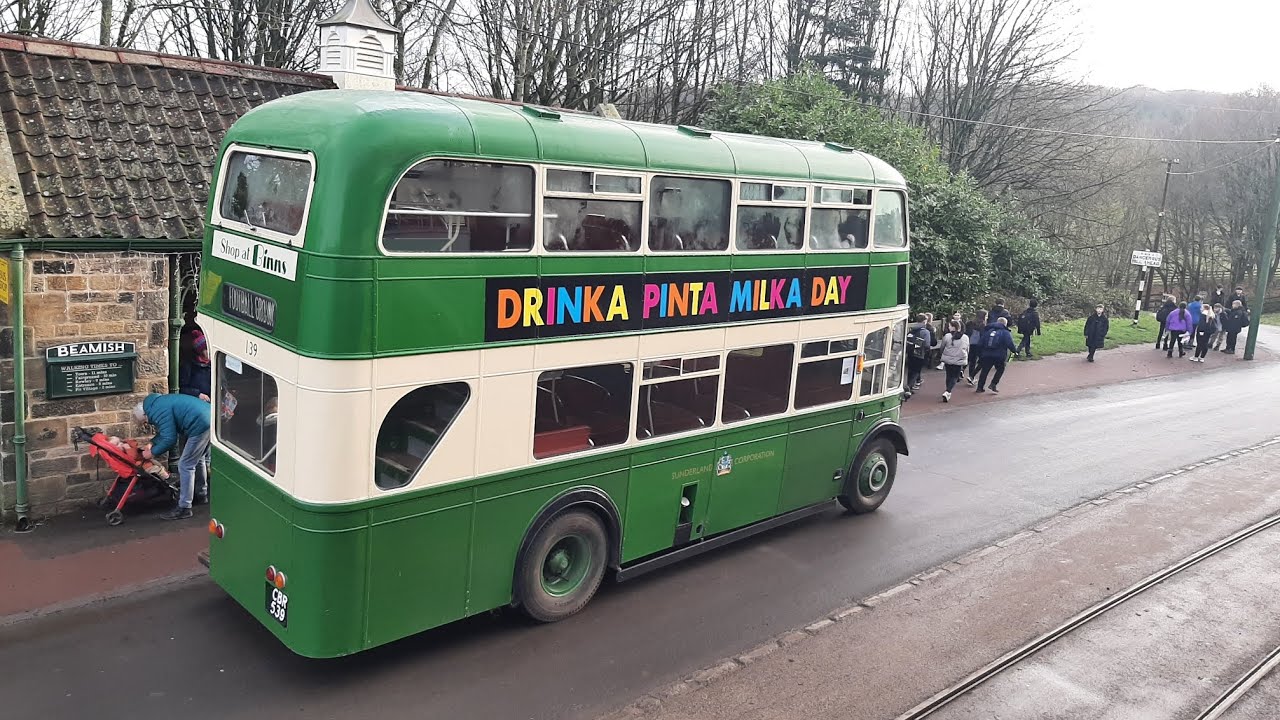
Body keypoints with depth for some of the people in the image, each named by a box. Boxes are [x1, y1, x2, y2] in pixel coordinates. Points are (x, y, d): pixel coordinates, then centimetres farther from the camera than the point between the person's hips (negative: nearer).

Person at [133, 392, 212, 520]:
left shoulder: (158, 412, -12)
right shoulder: (158, 403, 20)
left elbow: (169, 439, -13)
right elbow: (166, 431, 31)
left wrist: (152, 452, 1)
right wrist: (152, 443, 21)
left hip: (200, 425, -10)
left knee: (185, 465, -3)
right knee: (196, 459, 27)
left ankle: (184, 508, 0)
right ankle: (201, 491, 42)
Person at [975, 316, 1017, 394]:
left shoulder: (987, 330, 12)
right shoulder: (1005, 332, 0)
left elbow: (982, 342, 11)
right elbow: (1010, 344, -8)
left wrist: (982, 352, 18)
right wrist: (1015, 349, 10)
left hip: (986, 355, 3)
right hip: (999, 356, -3)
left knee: (985, 370, 11)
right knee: (1000, 370, 16)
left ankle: (980, 387, 10)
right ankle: (993, 384, 4)